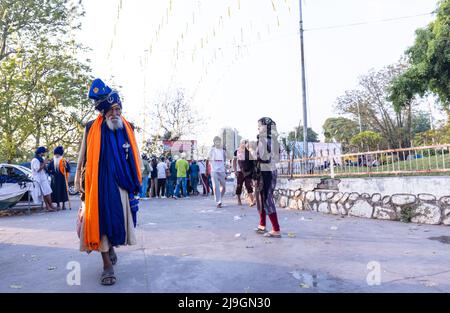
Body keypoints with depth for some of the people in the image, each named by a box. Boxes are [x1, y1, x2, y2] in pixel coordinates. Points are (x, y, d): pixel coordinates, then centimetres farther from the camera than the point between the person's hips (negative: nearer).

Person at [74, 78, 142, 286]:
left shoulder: (128, 129, 5)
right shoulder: (92, 129, -2)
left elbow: (134, 157, 11)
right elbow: (82, 159, 2)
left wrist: (136, 180, 9)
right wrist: (80, 183, 1)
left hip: (121, 184, 3)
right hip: (99, 184, -2)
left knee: (119, 220, 11)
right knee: (100, 221, 2)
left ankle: (111, 247, 41)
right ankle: (107, 265, 13)